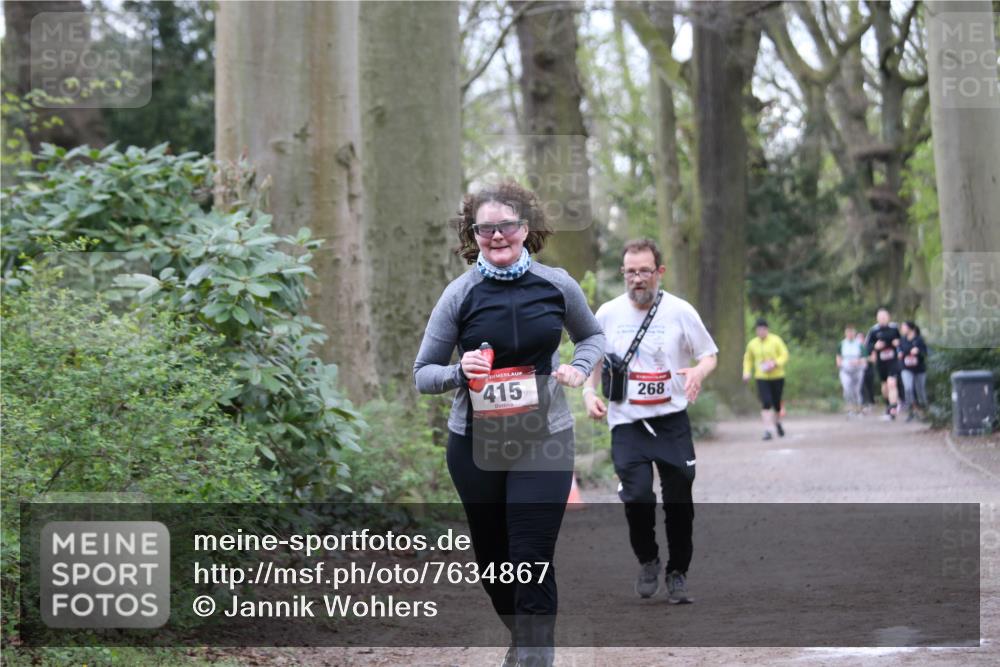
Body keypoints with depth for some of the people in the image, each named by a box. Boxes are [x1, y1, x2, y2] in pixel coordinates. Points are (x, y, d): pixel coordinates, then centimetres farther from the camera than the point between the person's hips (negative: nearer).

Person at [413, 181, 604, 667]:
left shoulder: (557, 285, -3)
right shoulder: (460, 294, -6)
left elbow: (593, 336, 17)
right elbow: (423, 374, -1)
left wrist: (579, 368, -4)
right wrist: (459, 372, -22)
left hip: (544, 440, -1)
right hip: (476, 444, 1)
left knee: (532, 561, -11)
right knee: (492, 558, 13)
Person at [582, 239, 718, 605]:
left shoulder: (680, 311, -3)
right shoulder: (608, 314, 1)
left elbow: (709, 354, 5)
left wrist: (699, 371, -18)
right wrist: (589, 392, -3)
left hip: (673, 421, 0)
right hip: (627, 423, 0)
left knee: (679, 500, 1)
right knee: (637, 495, -16)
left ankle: (677, 574, 19)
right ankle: (647, 562, 9)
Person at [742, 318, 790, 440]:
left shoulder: (776, 340, -3)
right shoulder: (752, 344, 5)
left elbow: (784, 355, -5)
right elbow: (748, 359, 17)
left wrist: (775, 363, -22)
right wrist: (746, 372, 1)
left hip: (777, 376, 0)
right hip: (762, 378, 0)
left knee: (777, 403, 10)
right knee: (766, 403, -15)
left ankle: (777, 422, 41)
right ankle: (767, 430, -16)